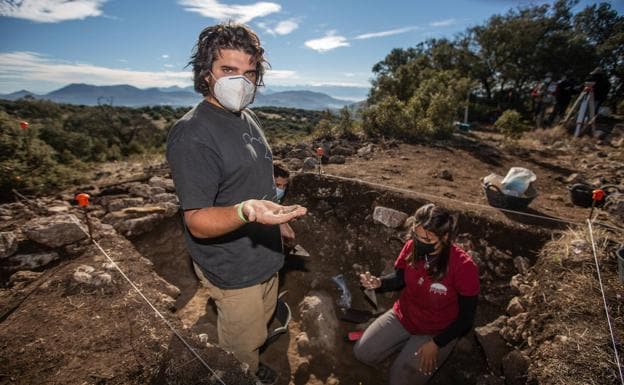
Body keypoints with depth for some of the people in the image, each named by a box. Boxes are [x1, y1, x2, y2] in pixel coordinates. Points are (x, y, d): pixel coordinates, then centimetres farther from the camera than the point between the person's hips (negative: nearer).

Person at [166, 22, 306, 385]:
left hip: (265, 255, 9)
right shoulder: (192, 134, -24)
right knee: (243, 347, 15)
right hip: (234, 271, -8)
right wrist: (246, 212, -44)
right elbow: (197, 222, -26)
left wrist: (277, 217, 18)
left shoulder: (248, 118, 3)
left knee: (262, 323, 30)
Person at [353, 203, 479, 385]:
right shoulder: (412, 247, -18)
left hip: (437, 331, -4)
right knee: (362, 353, 1)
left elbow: (466, 316, -17)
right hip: (402, 316, 4)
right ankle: (408, 343, 20)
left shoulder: (464, 267, -29)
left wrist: (436, 344, -16)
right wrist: (379, 282, -22)